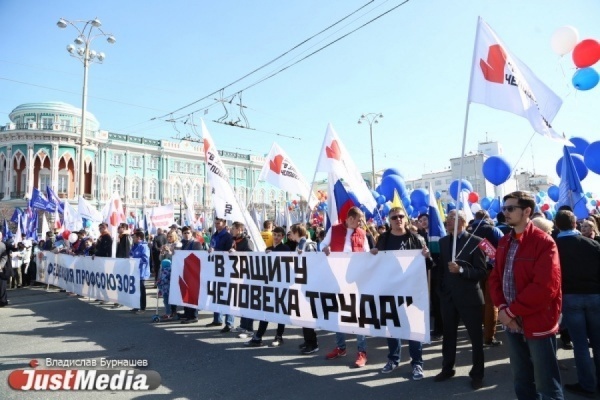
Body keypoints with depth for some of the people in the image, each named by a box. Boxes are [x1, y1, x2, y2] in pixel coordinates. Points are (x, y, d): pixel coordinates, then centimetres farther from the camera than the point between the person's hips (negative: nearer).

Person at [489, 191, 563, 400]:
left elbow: (545, 287, -21)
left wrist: (512, 311, -17)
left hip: (538, 324, -7)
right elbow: (495, 277, 9)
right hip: (513, 323, 7)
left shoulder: (544, 242, -14)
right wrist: (502, 308, -7)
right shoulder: (504, 242, 9)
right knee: (522, 382, 19)